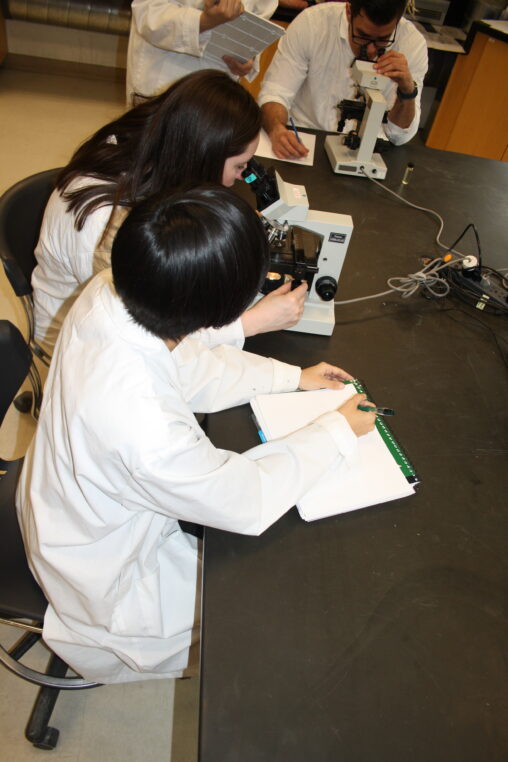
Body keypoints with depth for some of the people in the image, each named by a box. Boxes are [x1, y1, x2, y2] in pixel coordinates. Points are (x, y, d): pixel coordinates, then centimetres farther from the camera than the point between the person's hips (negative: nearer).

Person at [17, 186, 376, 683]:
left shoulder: (106, 293, -23)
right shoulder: (143, 427, -45)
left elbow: (189, 367, -5)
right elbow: (247, 503, -27)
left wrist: (292, 377, -3)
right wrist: (337, 431, -15)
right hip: (106, 577, -6)